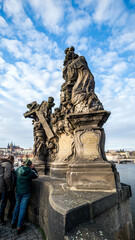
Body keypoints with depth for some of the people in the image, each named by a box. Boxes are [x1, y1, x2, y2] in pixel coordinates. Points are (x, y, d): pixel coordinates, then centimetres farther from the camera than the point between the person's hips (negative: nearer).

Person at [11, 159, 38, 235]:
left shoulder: (18, 170, -10)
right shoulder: (30, 172, -20)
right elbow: (36, 175, 0)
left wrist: (23, 166, 10)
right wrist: (33, 168, 3)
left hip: (18, 191, 5)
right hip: (26, 192, -4)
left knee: (17, 206, 24)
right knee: (22, 208, 8)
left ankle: (13, 223, 37)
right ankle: (19, 227, 18)